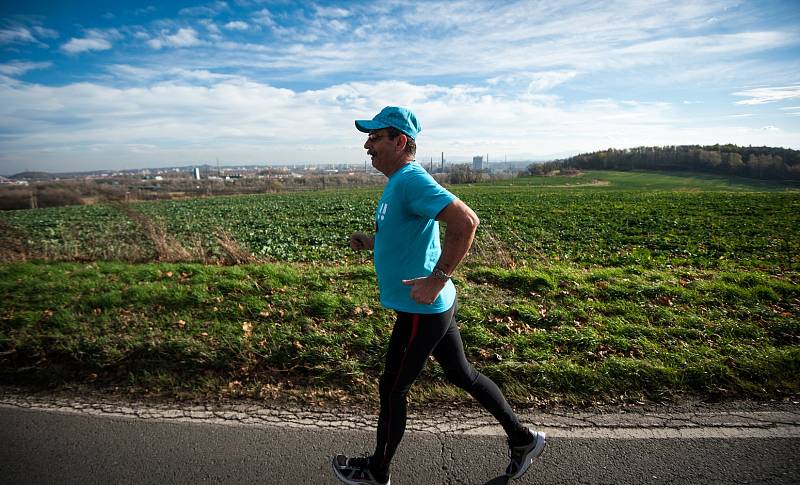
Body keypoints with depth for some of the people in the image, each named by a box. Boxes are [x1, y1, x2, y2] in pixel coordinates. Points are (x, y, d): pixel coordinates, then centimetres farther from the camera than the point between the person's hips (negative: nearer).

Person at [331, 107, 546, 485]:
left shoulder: (411, 180, -21)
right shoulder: (400, 182, 11)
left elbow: (466, 221, -33)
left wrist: (437, 279, -30)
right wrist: (370, 242, 9)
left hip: (421, 310, -10)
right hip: (434, 306, 10)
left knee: (392, 389, 9)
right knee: (462, 374, 21)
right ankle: (522, 439, 39)